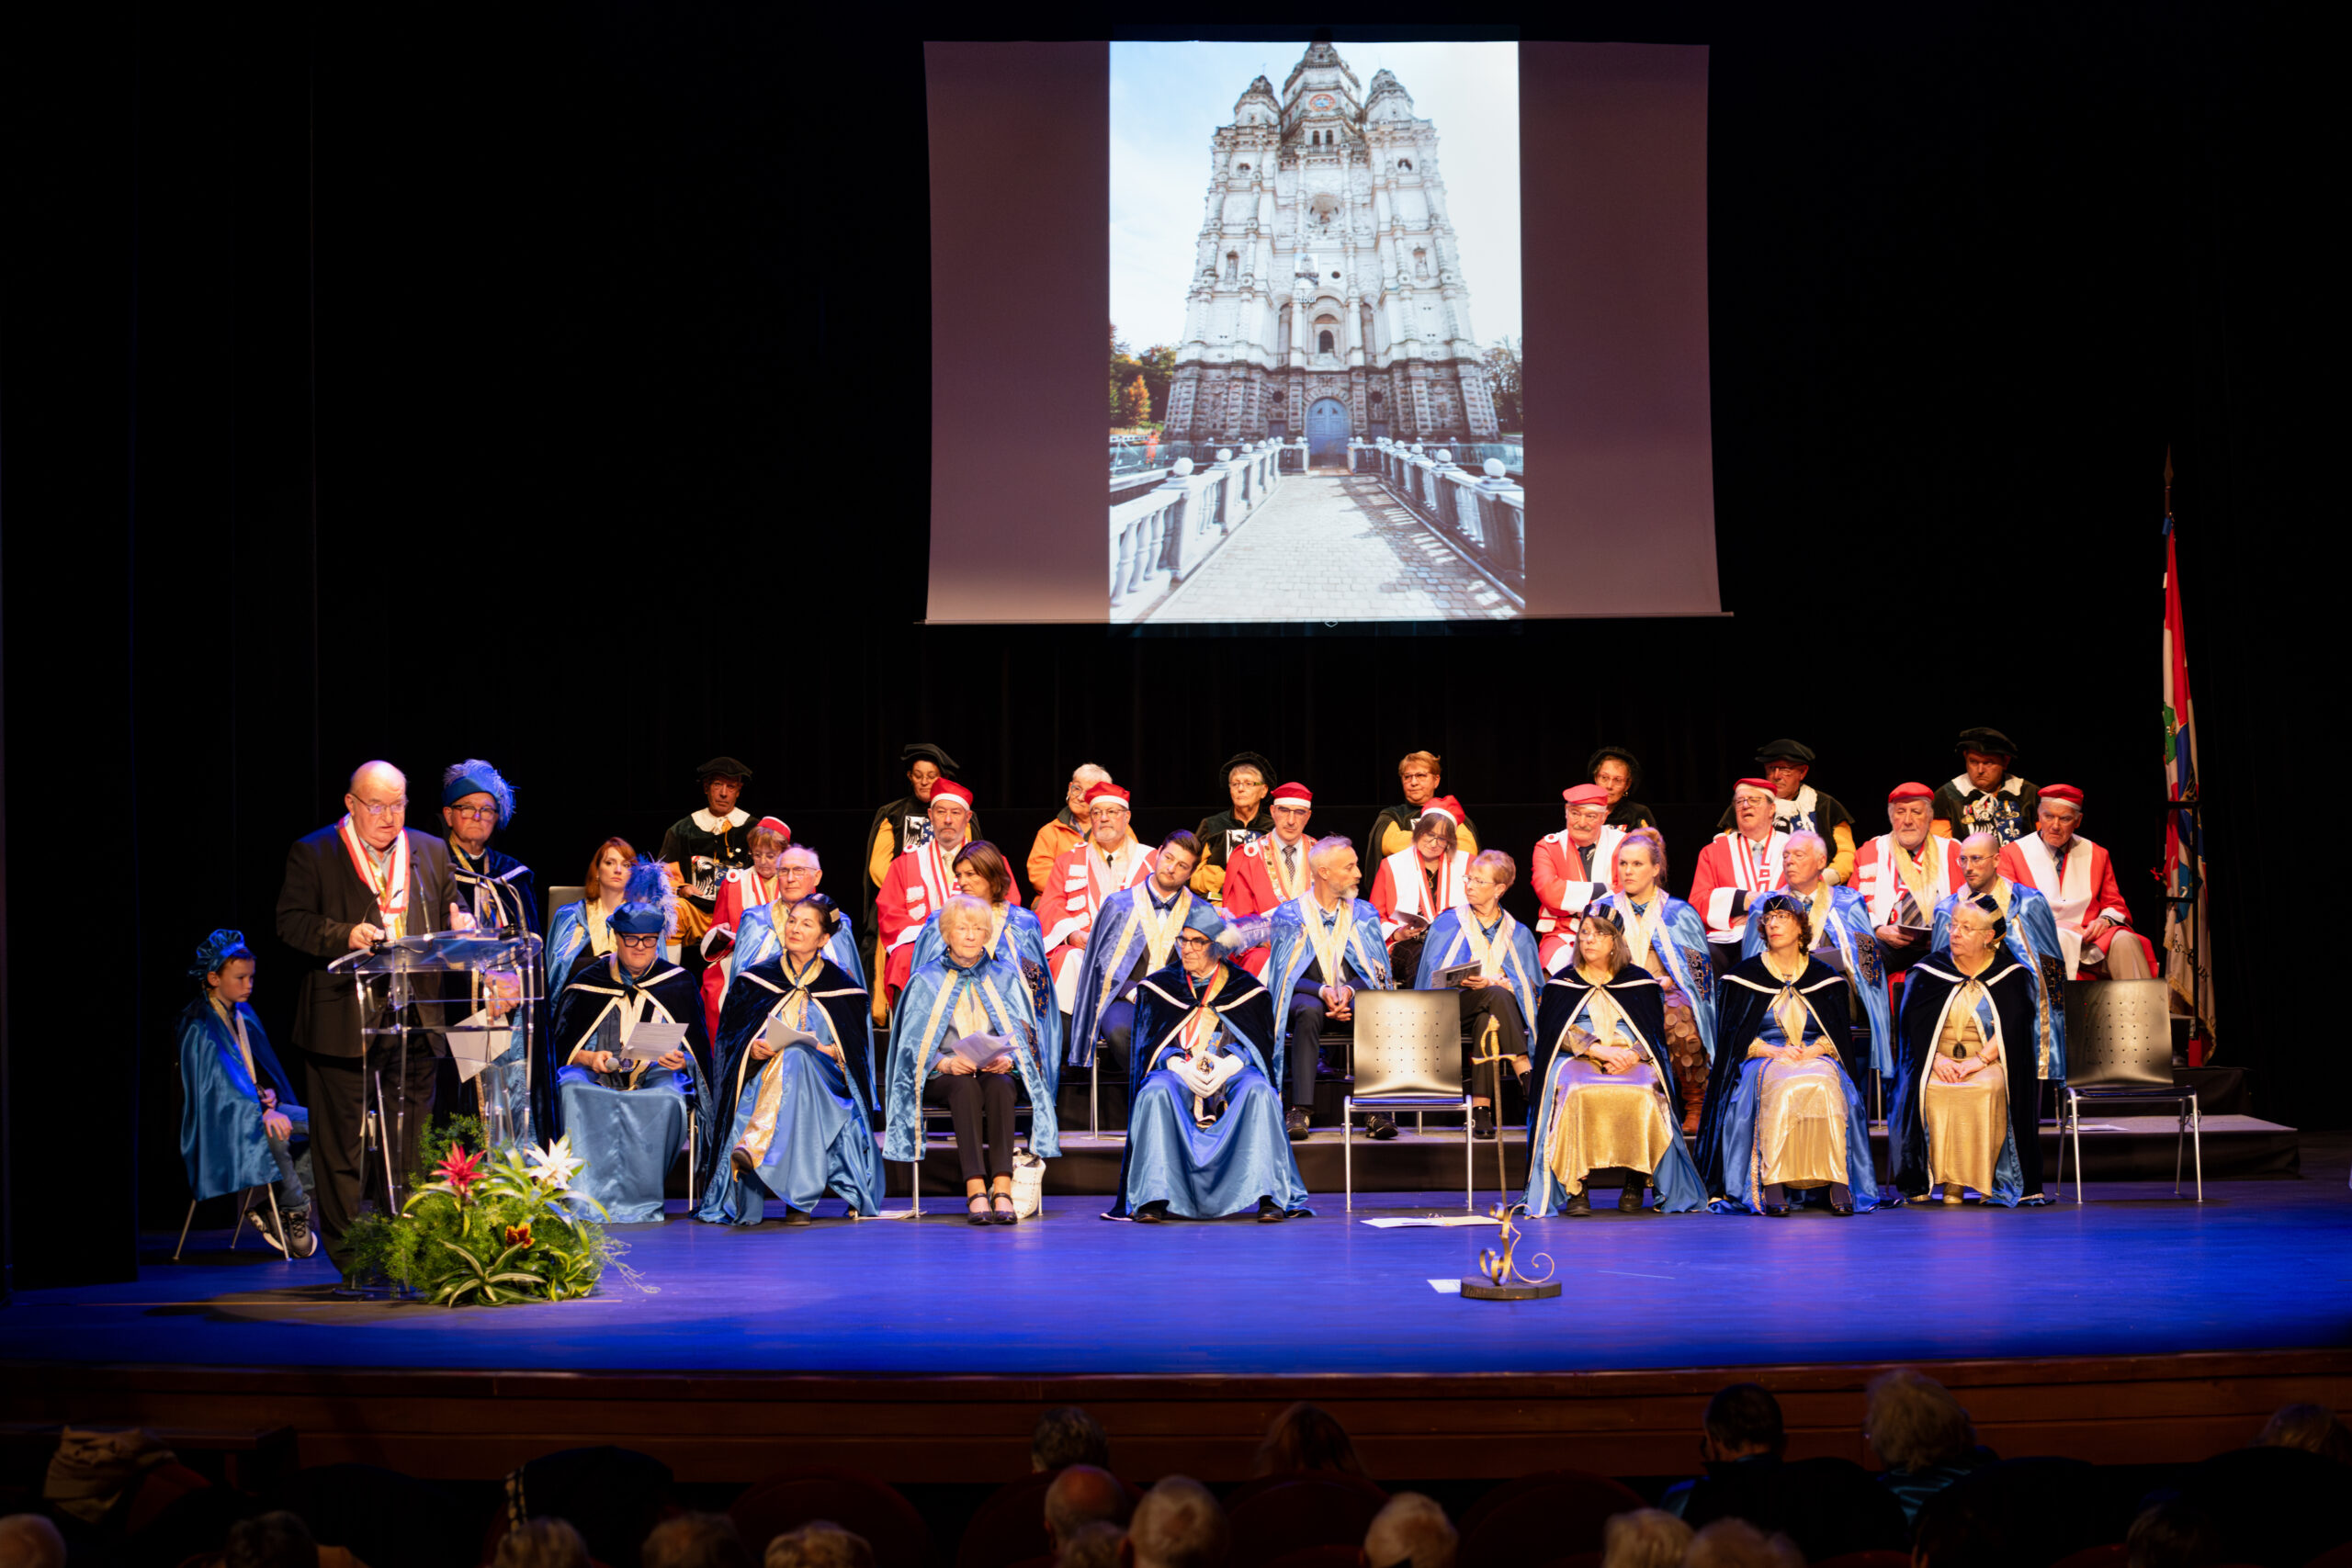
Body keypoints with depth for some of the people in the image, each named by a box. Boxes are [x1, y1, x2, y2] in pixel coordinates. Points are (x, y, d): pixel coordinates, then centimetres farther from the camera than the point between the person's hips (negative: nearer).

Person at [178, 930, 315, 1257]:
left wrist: (269, 1092, -2)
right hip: (222, 1117, -9)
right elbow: (219, 1078, -23)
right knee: (271, 1131, -37)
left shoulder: (245, 1015, 13)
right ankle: (296, 1211, -17)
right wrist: (261, 1111, -34)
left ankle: (268, 1208, -8)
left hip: (256, 1103, 9)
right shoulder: (200, 1025, -13)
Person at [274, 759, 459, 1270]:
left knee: (412, 1140, 3)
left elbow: (449, 919, 19)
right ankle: (348, 1258, 8)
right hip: (343, 1015, -3)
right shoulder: (313, 854, 1)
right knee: (341, 1137, 1)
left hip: (413, 1016, 3)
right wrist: (345, 935, -20)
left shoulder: (431, 853, 14)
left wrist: (455, 927, -4)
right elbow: (291, 923, -5)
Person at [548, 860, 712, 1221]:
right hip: (596, 1079, 1)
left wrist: (681, 1060, -10)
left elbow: (699, 1049, 13)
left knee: (667, 1098, -39)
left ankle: (638, 1202, -38)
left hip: (657, 1075, -1)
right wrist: (589, 1058, -9)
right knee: (573, 1090, -36)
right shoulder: (588, 982, 15)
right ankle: (589, 1198, -44)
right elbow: (560, 1044, 12)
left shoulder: (676, 983, 14)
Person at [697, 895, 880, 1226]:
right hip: (761, 1080, 1)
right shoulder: (756, 979, 13)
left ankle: (753, 1147, -53)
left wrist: (823, 1050, -13)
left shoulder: (841, 988, 10)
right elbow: (729, 1038, 11)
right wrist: (753, 1050, -12)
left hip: (823, 1081, 0)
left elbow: (854, 1051, 9)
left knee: (795, 1059, -36)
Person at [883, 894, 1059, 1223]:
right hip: (942, 1076, -1)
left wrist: (1007, 1059, -15)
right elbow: (915, 1045, 3)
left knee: (999, 1085, -35)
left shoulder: (1005, 978, 15)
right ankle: (976, 1192, -48)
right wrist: (947, 1062, -17)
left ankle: (1002, 1190, -47)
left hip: (996, 1071, 1)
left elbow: (1023, 1035, 8)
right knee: (966, 1087, -36)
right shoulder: (926, 981, 11)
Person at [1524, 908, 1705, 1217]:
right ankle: (1574, 1188, -36)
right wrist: (1600, 1050, -15)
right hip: (1576, 1060, 0)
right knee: (1575, 1093, -36)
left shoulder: (1640, 981, 15)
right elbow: (1557, 1031, 1)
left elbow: (1654, 1032, 7)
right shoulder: (1562, 983, 14)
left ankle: (1635, 1183, -26)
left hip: (1633, 1062, 0)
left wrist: (1633, 1055, -16)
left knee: (1643, 1094, -34)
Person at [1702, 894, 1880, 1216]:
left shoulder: (1824, 976, 14)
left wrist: (1811, 1051, -12)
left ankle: (1838, 1185, -40)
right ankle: (1772, 1185, -46)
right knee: (1783, 1088, -38)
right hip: (1763, 1059, -1)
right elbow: (1733, 1035, 4)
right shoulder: (1746, 974, 10)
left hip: (1816, 1058, 1)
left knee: (1825, 1087, -36)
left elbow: (1838, 1032, 10)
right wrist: (1775, 1051, -13)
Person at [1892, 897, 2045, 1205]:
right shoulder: (1929, 970, 8)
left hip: (1990, 1062, -1)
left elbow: (2013, 1027, -5)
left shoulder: (2011, 975, 4)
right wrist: (1936, 1058, -15)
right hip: (1936, 1063, 1)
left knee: (1989, 1088, -35)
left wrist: (1980, 1060, -19)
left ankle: (1986, 1179, -28)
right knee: (1927, 1090, -32)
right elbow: (1912, 1024, 2)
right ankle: (1947, 1180, -27)